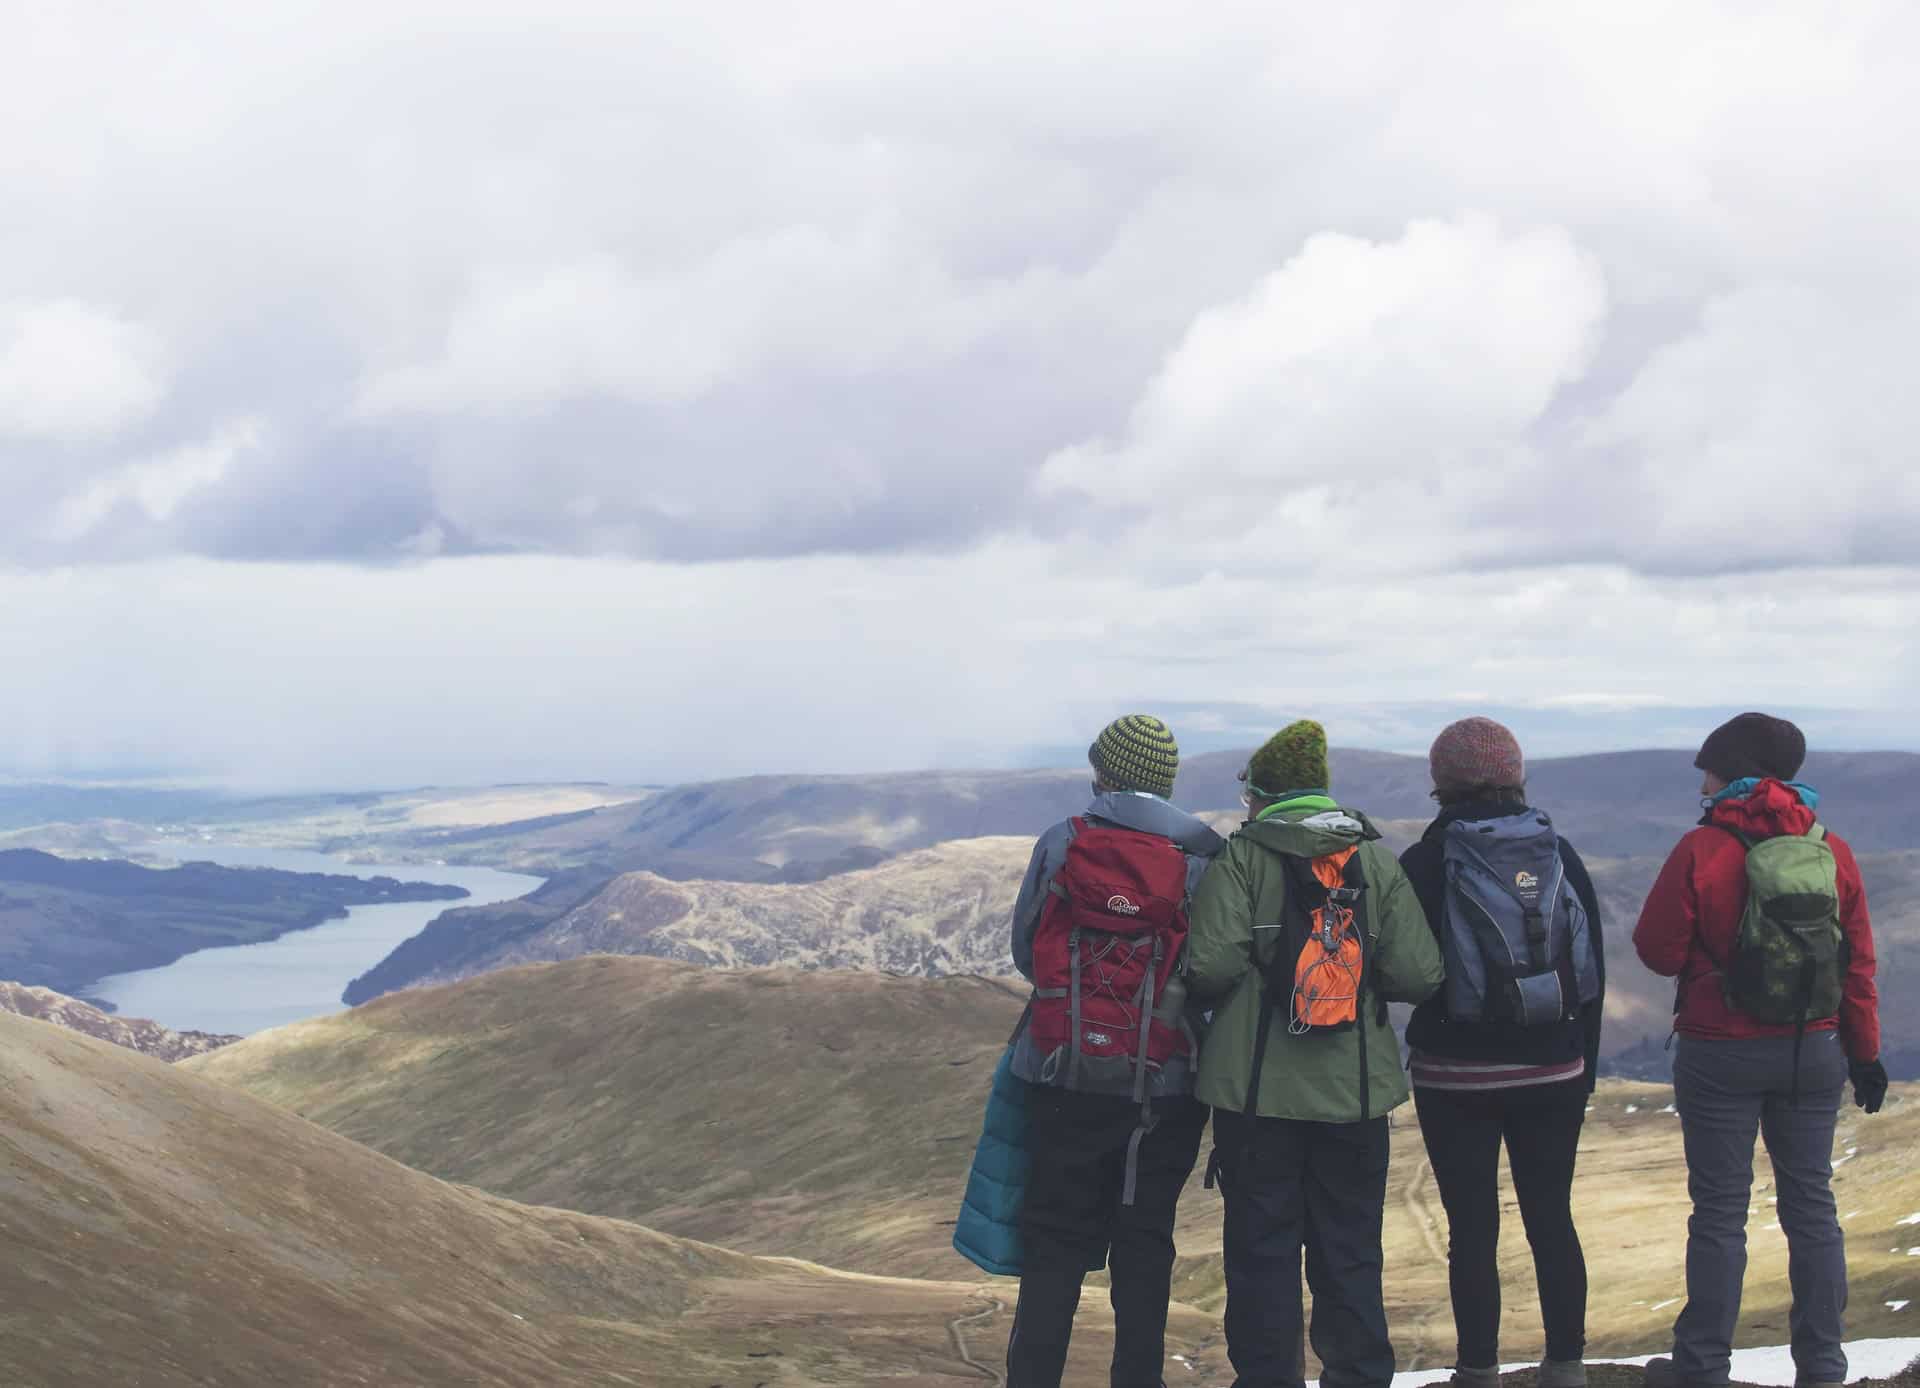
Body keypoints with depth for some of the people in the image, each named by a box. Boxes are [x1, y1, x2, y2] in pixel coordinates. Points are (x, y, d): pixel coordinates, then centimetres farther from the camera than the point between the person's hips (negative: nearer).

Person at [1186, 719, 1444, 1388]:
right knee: (1351, 1253, 12)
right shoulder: (1377, 859, 4)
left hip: (1258, 1088, -3)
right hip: (1356, 1089, 3)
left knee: (1262, 1248, 6)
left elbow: (1212, 965, -17)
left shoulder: (1241, 856, -6)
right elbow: (1417, 974, -4)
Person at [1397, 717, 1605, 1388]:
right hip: (1553, 1072, 3)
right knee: (1552, 1218, 10)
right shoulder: (1561, 856, 2)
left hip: (1455, 1074, -3)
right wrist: (1584, 1062, 13)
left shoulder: (1423, 863, -8)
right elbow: (1594, 968, 6)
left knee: (1472, 1227, 2)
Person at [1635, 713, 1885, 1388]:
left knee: (1720, 1211, 3)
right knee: (1811, 1205, 11)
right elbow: (1859, 964, 4)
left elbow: (1658, 950, -9)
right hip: (1815, 1052, 4)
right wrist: (1865, 1053, 12)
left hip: (1722, 1055, -3)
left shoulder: (1703, 850, -12)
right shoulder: (1833, 851, 1)